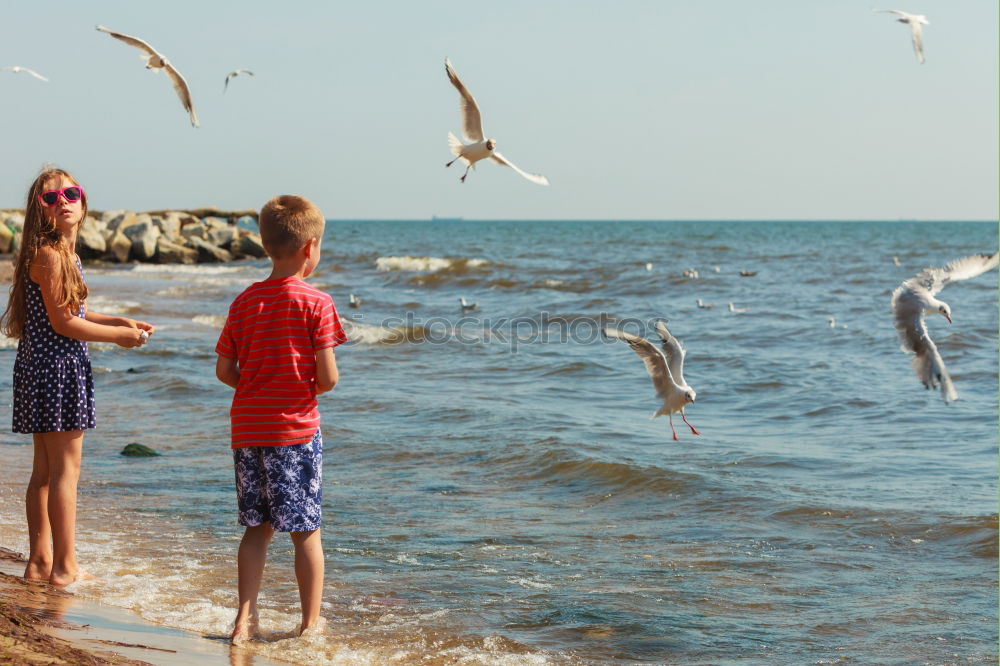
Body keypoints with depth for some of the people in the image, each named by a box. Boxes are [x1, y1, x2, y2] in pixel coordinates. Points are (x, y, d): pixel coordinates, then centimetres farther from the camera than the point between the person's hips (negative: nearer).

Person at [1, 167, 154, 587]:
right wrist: (118, 335, -8)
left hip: (41, 368, 10)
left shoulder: (65, 252, 14)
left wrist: (118, 321, 15)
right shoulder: (48, 255, -16)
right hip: (56, 368, -10)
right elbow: (63, 323, -17)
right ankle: (64, 567, 3)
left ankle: (40, 561, 20)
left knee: (44, 469, 13)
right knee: (66, 467, -3)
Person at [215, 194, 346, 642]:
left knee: (257, 528, 13)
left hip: (247, 429, 4)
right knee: (306, 531, 6)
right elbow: (328, 377, -13)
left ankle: (245, 620, 13)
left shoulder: (244, 301, 4)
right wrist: (309, 389, 8)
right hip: (295, 429, -4)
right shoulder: (315, 303, -9)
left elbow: (224, 370, 4)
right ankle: (311, 623, 14)